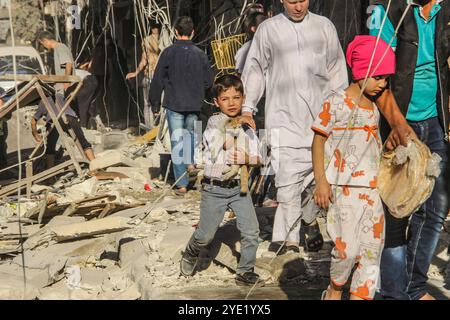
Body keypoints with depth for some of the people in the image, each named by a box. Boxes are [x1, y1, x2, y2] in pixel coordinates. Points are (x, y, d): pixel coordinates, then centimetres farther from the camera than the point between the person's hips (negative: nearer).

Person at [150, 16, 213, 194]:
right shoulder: (200, 54, 0)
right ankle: (190, 161, 13)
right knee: (190, 132, 29)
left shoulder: (168, 53, -7)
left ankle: (181, 184, 1)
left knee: (177, 141, 1)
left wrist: (155, 105, 4)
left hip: (174, 105, -2)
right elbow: (208, 82, 5)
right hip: (194, 106, 2)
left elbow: (157, 81, -5)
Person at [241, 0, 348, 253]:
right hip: (284, 116, -2)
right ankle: (288, 238, -5)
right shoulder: (268, 29, 7)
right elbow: (255, 69, 11)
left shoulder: (324, 26, 11)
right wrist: (248, 107, 6)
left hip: (320, 115, 2)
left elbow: (337, 69, 15)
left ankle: (309, 218, 28)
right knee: (288, 177, -9)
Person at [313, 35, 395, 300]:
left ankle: (360, 295, 16)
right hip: (344, 187, -7)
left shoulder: (374, 107, 11)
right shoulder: (337, 103, -8)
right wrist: (321, 181, -12)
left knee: (372, 247, 6)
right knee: (347, 247, -7)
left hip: (371, 189, 7)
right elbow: (319, 140, -7)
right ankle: (335, 291, 19)